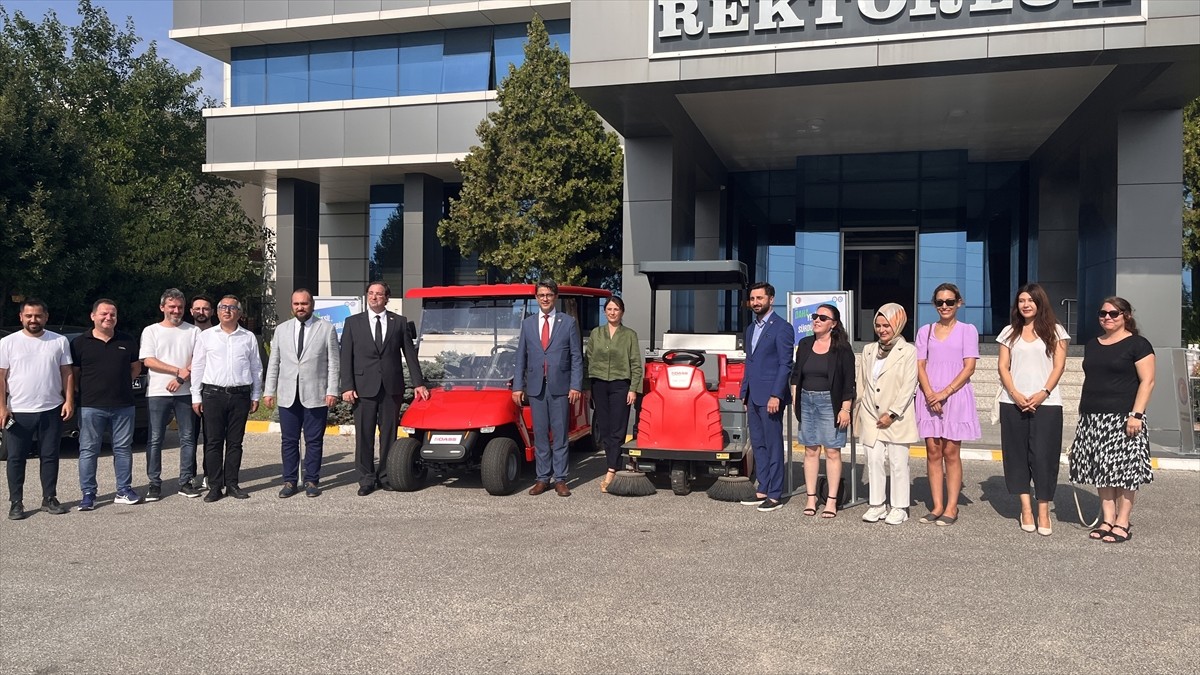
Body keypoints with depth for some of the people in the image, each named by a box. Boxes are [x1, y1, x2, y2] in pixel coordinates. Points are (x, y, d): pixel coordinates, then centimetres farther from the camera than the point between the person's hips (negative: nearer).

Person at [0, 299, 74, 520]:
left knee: (50, 456, 8)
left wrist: (69, 400, -2)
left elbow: (67, 373, 7)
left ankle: (49, 499, 18)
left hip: (51, 410, 1)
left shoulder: (59, 341, 5)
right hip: (18, 411, -1)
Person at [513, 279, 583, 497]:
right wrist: (517, 386, 4)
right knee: (540, 435, 6)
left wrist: (575, 385, -7)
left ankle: (560, 479, 8)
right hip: (536, 387, 2)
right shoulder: (527, 323, 11)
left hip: (560, 387, -2)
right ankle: (542, 478, 14)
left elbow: (576, 357, 1)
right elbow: (521, 357, 11)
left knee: (560, 435, 1)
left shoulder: (568, 322, 4)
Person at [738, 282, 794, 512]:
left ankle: (775, 495, 5)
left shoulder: (782, 328, -8)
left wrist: (776, 396, -19)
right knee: (757, 444, 12)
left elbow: (785, 364, -13)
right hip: (752, 396, 8)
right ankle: (763, 490, 20)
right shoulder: (751, 328, 17)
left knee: (773, 445, -2)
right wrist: (744, 393, 15)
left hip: (770, 396, -8)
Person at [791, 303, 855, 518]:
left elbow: (849, 382, -6)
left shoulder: (842, 348, -4)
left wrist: (845, 408, -11)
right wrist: (796, 401, 7)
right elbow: (796, 375, 14)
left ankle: (832, 500, 6)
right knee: (810, 450, 8)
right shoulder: (804, 344, 9)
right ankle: (811, 498, 15)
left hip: (830, 402, -4)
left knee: (832, 451, -1)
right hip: (807, 401, 4)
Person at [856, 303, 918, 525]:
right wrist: (853, 408, 10)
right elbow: (861, 383, 16)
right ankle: (876, 505, 15)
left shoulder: (908, 351, -4)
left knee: (898, 463, 2)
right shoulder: (869, 350, 12)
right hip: (871, 416, 5)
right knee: (874, 461, 6)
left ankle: (899, 508, 11)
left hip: (896, 418, -4)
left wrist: (891, 413, -13)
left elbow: (909, 386, -9)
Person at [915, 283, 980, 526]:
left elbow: (969, 367, -3)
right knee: (933, 452, 3)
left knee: (951, 453, -1)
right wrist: (929, 394, -10)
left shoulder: (967, 330, 4)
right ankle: (937, 506, 8)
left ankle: (951, 507, 5)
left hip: (956, 396, -3)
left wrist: (945, 393, -13)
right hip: (929, 397, 3)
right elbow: (920, 366, 5)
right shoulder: (925, 331, 12)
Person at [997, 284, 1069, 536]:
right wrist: (1015, 395, -8)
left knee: (1043, 455, -5)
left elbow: (1058, 366, 1)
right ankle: (1026, 508, 9)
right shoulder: (1010, 332, 13)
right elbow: (1003, 367, 7)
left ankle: (1043, 512, 0)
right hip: (1013, 402, 2)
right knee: (1017, 454, 2)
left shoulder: (1055, 331, 8)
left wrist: (1043, 393, -12)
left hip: (1046, 402, -2)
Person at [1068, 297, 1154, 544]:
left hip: (1122, 419, -6)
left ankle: (1123, 523, 4)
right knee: (1102, 470, 6)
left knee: (1124, 469, -3)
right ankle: (1107, 519, 13)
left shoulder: (1137, 344, -2)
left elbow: (1147, 381, -8)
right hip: (1094, 419, 6)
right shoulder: (1092, 345, 17)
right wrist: (1083, 411, 17)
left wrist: (1136, 414, -16)